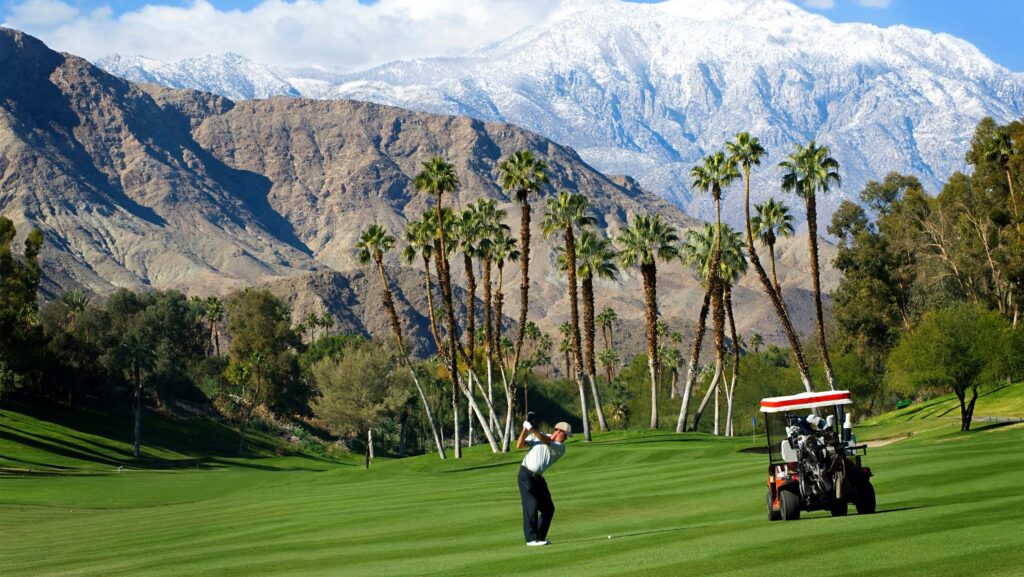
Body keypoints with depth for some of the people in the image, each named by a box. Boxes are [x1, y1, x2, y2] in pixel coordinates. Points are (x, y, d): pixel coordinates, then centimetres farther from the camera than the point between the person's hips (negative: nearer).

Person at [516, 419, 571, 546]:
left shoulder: (561, 448, 1)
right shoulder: (536, 436, 2)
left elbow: (546, 442, -17)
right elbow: (519, 445, -3)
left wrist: (532, 430, -29)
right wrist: (525, 430, -18)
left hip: (538, 478, 5)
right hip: (526, 474, -5)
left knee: (548, 508, 6)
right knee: (531, 506, -13)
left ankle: (540, 537, 17)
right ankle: (531, 539, -13)